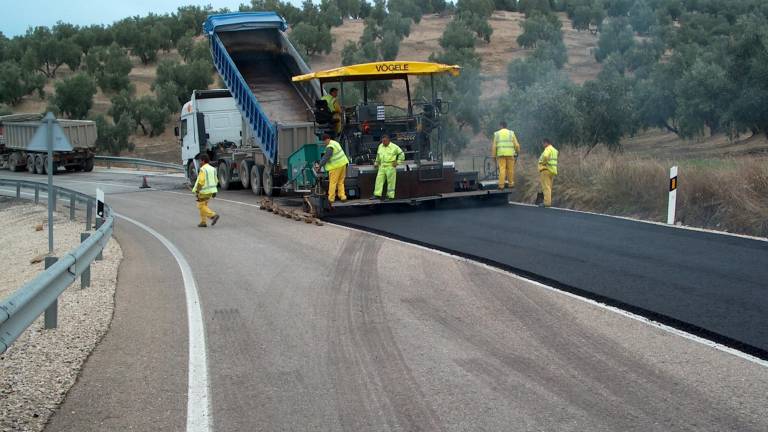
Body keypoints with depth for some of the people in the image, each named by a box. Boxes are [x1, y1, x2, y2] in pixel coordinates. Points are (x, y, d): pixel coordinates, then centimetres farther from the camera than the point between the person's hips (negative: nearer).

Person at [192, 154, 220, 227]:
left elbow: (200, 181, -22)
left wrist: (197, 191, -16)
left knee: (201, 206, 0)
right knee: (204, 205, 17)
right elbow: (216, 181, 13)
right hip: (211, 190, 8)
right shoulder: (212, 169, 9)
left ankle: (213, 215, -15)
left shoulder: (203, 170, -16)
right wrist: (214, 191, 19)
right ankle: (203, 222, 14)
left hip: (204, 191, -8)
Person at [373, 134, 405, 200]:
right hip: (382, 167, 5)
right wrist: (376, 162, 24)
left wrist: (397, 162, -7)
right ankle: (377, 195, 0)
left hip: (390, 167, -5)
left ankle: (390, 196, 3)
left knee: (391, 182, -2)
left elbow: (401, 154, -2)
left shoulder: (394, 147, -6)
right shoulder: (380, 146, 12)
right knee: (379, 180, -1)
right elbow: (378, 155, 29)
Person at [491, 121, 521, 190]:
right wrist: (517, 152, 19)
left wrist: (494, 156, 7)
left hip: (501, 154, 0)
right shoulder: (511, 133, 6)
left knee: (502, 169, -5)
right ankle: (511, 183, 14)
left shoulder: (497, 134, 5)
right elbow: (516, 145, 4)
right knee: (510, 169, 8)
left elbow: (494, 146, 2)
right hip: (510, 154, 0)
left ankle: (501, 185, -10)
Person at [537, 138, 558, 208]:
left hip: (546, 170, -10)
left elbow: (545, 156, -29)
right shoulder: (554, 150, 21)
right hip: (552, 170, 10)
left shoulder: (548, 149, -10)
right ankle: (548, 202, 13)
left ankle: (547, 202, -16)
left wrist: (543, 162, -13)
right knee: (548, 187, 12)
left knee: (546, 187, -11)